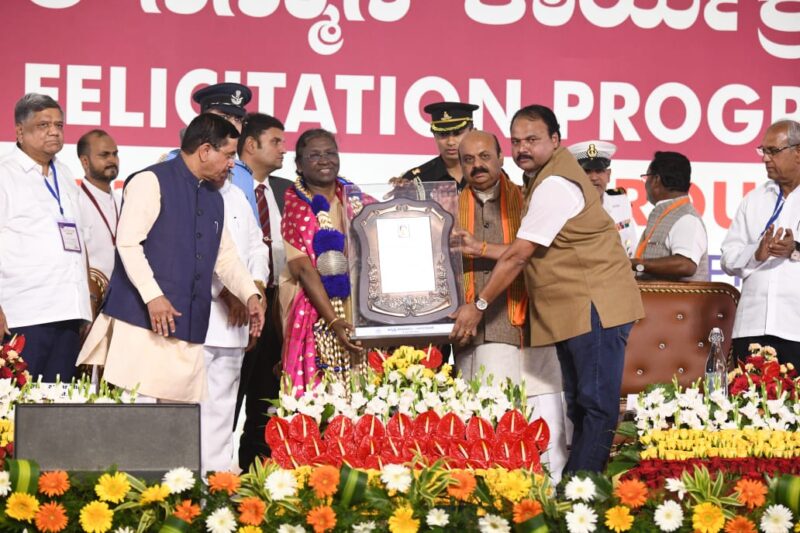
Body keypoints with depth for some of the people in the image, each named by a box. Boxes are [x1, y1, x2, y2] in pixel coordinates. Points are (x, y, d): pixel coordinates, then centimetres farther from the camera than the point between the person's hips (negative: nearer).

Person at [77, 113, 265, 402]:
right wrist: (152, 295, -21)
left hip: (189, 326, 8)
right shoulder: (151, 182, -4)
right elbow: (128, 242, -13)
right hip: (142, 322, -8)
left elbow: (225, 256, 26)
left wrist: (250, 295, 9)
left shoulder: (214, 198, 22)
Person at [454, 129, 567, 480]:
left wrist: (483, 248, -10)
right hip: (477, 335, 2)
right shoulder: (454, 207, 14)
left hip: (525, 328, -1)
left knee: (542, 423, -5)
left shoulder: (524, 200, 7)